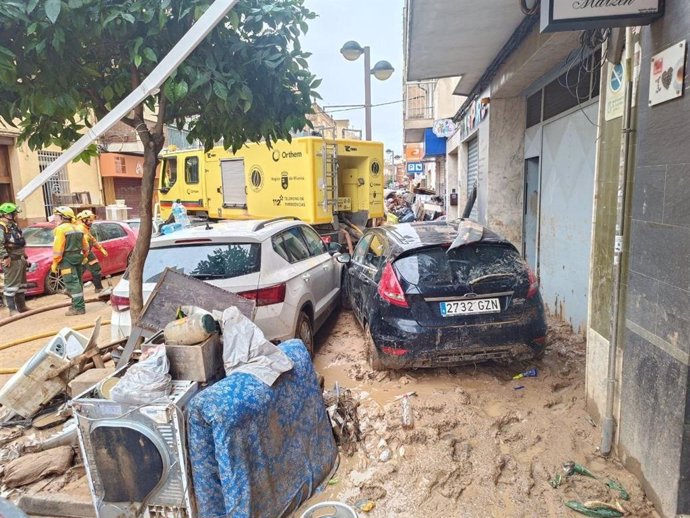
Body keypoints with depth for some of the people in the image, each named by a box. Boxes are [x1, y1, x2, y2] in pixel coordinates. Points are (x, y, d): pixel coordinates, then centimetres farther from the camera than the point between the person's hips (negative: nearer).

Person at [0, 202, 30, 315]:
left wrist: (24, 256, 21)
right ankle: (12, 309, 0)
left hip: (20, 259, 10)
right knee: (11, 285, -5)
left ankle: (22, 306, 24)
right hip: (11, 261, -10)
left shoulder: (13, 225, 17)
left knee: (21, 284, 15)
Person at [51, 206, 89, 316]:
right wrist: (84, 257, 27)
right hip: (78, 259, 8)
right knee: (77, 282, 14)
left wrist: (55, 263, -13)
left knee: (72, 284, -8)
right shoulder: (77, 228, 12)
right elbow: (85, 245, 16)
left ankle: (79, 308, -9)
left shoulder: (61, 229, -12)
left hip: (67, 260, -8)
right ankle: (77, 305, 23)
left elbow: (58, 249, -17)